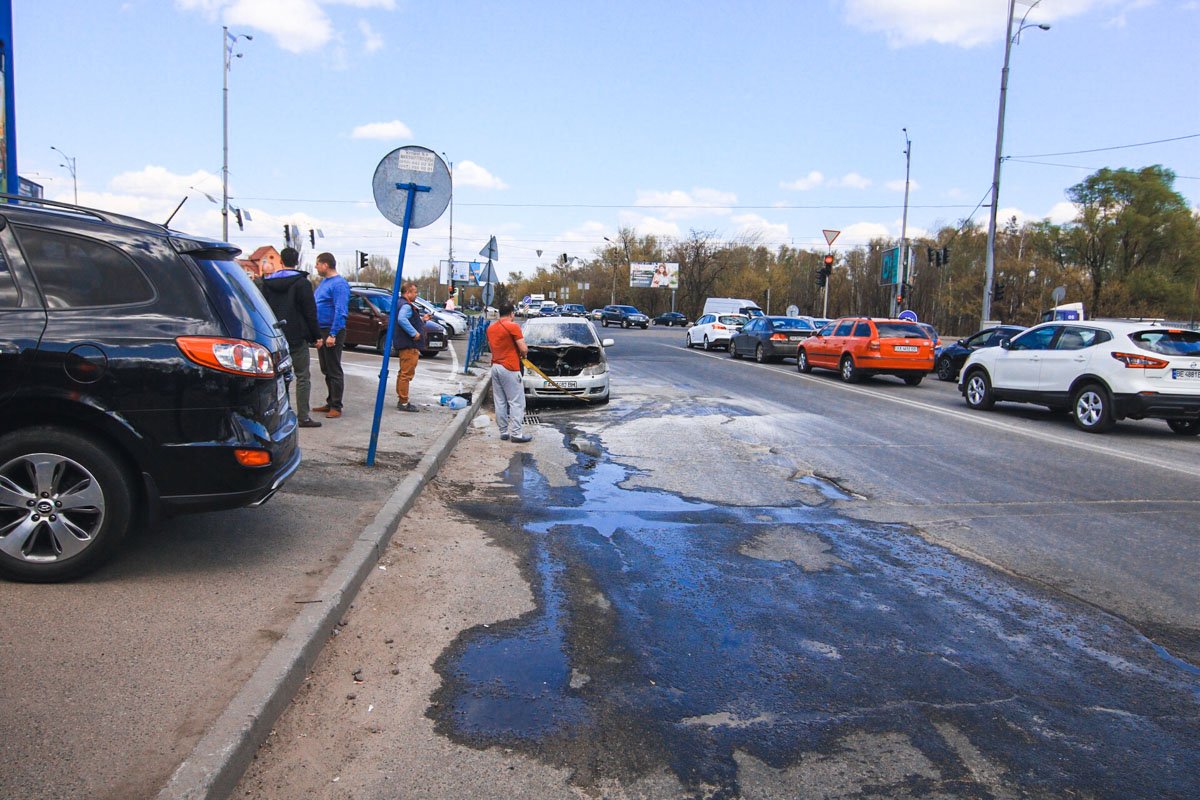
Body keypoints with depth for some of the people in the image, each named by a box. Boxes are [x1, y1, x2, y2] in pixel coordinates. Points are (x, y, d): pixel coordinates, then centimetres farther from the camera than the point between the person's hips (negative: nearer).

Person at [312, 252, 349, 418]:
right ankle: (330, 403, 22)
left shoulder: (339, 284, -15)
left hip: (332, 332, -10)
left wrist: (332, 335, -25)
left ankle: (336, 407, 1)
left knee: (334, 371, -4)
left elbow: (340, 311, -22)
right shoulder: (324, 282, 15)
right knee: (326, 370, 14)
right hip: (321, 333, 10)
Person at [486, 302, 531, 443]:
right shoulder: (513, 326, -13)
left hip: (495, 366, 8)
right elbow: (524, 349, -14)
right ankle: (515, 433, -3)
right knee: (516, 402, -2)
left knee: (500, 402, 10)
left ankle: (504, 431, 14)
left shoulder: (491, 328, 11)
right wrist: (523, 354, 7)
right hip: (509, 368, -8)